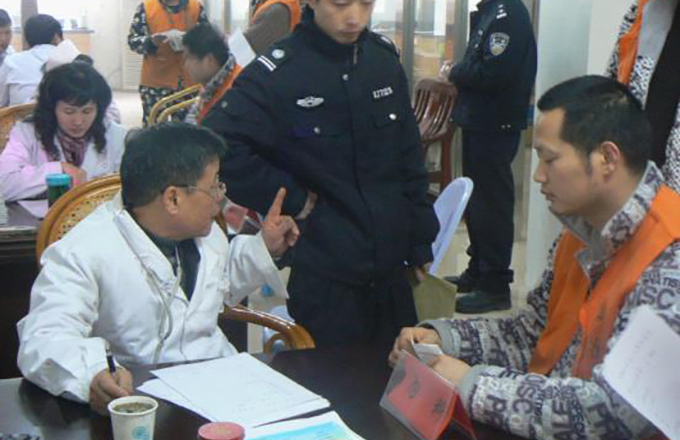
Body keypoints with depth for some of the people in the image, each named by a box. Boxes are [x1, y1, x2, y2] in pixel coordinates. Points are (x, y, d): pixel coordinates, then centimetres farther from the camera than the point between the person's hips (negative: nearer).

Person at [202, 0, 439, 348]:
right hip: (322, 279, -5)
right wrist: (293, 200, -17)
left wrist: (420, 244, 10)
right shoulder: (277, 73, -14)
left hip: (391, 270, 6)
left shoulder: (384, 59, 3)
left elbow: (409, 159, 10)